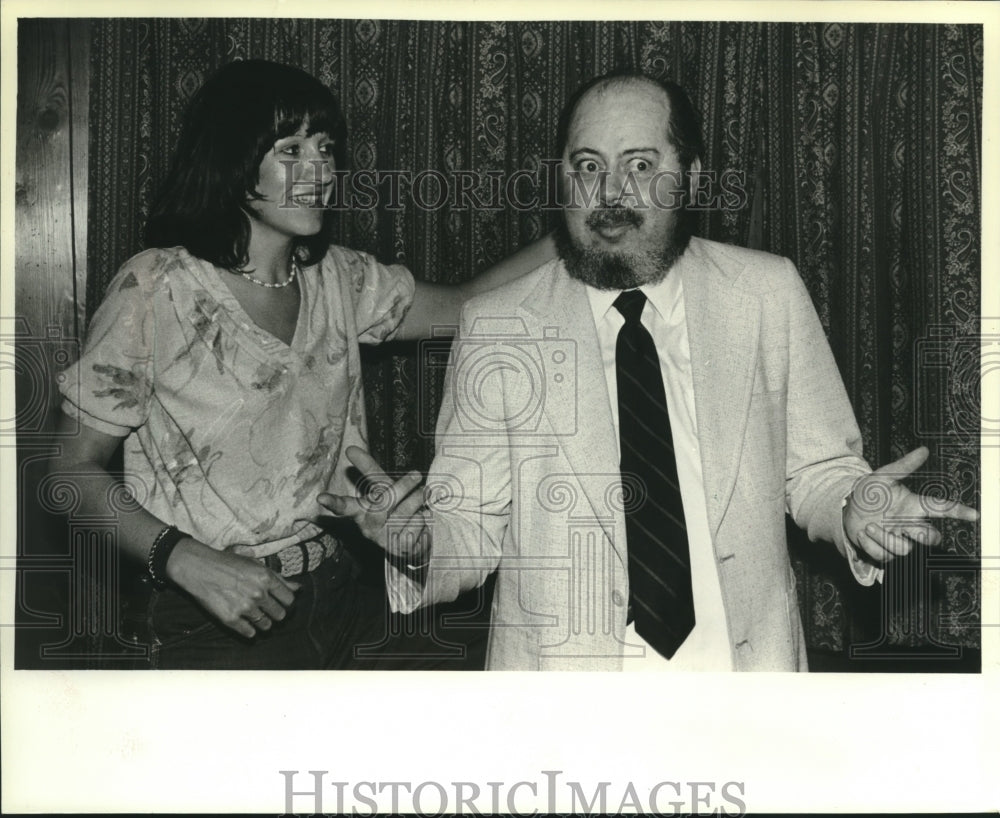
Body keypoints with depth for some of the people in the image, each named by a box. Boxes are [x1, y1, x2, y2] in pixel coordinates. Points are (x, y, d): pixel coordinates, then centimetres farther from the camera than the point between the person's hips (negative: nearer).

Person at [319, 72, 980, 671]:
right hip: (560, 663, -1)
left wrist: (852, 506, -12)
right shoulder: (495, 327, -2)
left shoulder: (770, 294, 2)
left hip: (746, 657, 2)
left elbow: (813, 470, 8)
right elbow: (471, 529, -1)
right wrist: (418, 542, -21)